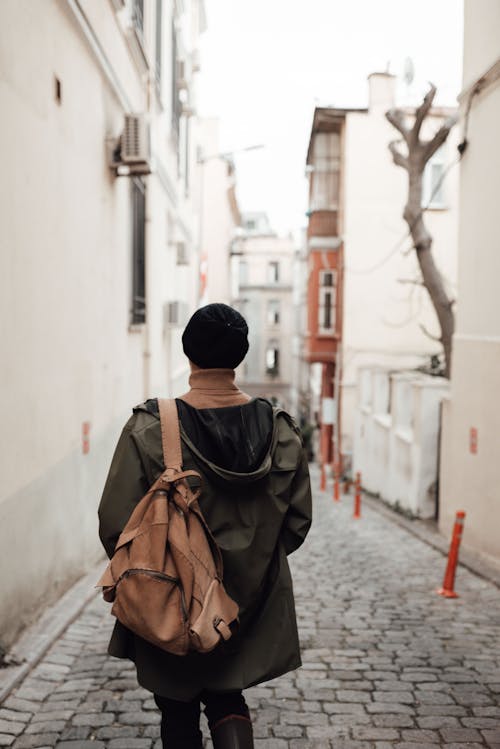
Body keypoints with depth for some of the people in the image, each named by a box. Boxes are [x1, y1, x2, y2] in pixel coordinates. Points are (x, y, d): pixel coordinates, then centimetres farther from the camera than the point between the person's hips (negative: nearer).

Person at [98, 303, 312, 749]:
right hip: (250, 605, 3)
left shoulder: (149, 428, -18)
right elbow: (298, 521, -2)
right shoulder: (281, 430, -9)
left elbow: (116, 524, -15)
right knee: (226, 698, 24)